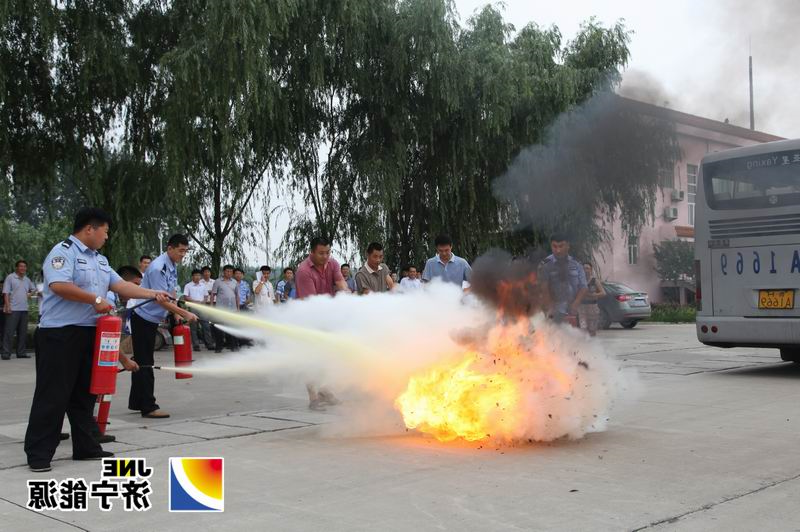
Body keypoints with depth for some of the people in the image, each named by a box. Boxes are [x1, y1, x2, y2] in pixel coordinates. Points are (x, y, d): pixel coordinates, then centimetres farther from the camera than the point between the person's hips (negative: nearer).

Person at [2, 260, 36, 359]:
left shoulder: (27, 280, 15)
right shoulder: (10, 277, -3)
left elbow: (34, 289, 32)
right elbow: (6, 293, -8)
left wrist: (29, 295, 11)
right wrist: (7, 306, -17)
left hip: (24, 309, 6)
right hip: (13, 309, -6)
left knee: (23, 332, 8)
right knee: (9, 332, -6)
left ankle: (21, 352, 15)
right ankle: (6, 353, -5)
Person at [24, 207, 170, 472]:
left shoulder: (100, 260, 18)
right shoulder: (63, 251, -11)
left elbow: (121, 285, 15)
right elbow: (58, 285, -25)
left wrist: (154, 294, 8)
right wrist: (95, 299, -18)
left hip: (89, 334, 9)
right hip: (59, 334, -9)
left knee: (84, 394, 13)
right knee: (53, 395, -6)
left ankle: (85, 446, 21)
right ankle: (38, 453, 1)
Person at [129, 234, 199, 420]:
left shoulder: (173, 266, 4)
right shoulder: (158, 268, -25)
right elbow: (161, 300, -27)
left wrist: (176, 314, 5)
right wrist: (185, 313, -27)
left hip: (152, 319, 9)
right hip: (142, 318, -9)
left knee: (143, 361, 15)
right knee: (144, 362, -5)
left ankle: (136, 402, 24)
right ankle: (148, 406, -3)